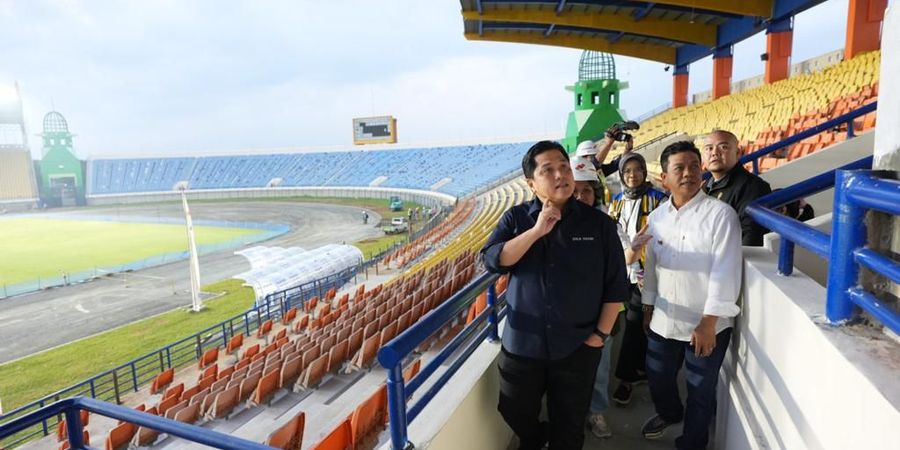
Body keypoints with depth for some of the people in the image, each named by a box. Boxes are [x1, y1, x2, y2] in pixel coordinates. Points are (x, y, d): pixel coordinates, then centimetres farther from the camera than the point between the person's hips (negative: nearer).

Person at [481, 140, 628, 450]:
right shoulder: (515, 219, -3)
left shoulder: (599, 223, -5)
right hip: (522, 343, 1)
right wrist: (537, 230, -23)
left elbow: (616, 284, -1)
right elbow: (492, 261, -18)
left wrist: (601, 333, -5)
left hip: (578, 347, -1)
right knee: (515, 412, 20)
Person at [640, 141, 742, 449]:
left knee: (700, 392, 12)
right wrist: (648, 307, 13)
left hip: (706, 325, -5)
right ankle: (669, 413, 54)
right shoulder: (657, 217, 2)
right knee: (657, 378, 22)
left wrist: (709, 322, -18)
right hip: (663, 321, 5)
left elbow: (726, 272, -17)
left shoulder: (721, 214, -15)